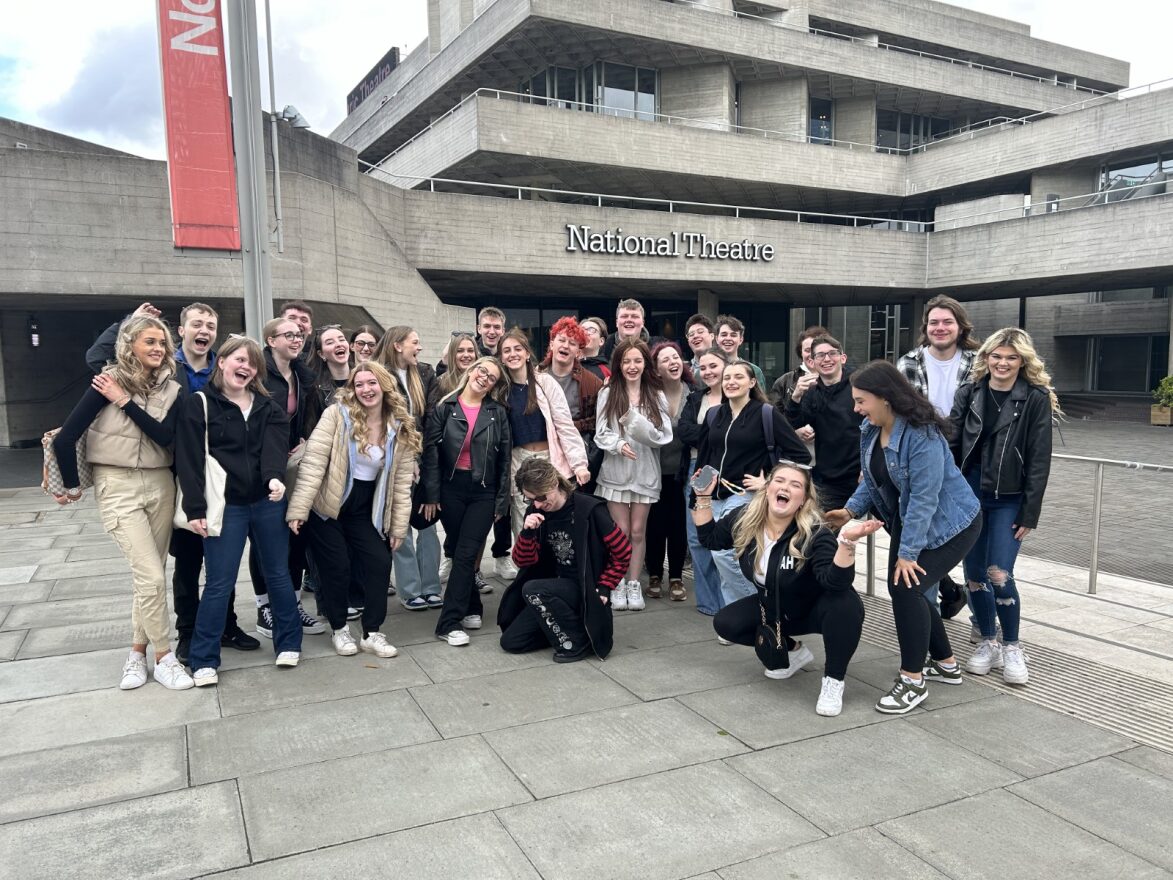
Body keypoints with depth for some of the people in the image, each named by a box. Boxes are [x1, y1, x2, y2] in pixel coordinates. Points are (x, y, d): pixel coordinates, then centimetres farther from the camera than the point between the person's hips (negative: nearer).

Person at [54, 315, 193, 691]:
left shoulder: (171, 389, 2)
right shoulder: (108, 381, -10)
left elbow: (165, 436, -13)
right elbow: (64, 439, -9)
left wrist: (125, 401, -16)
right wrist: (71, 486, 0)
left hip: (160, 485, 4)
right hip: (117, 487, -4)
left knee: (150, 575, 10)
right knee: (152, 577, -8)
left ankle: (138, 652, 25)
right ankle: (164, 658, 6)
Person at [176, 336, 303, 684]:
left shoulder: (269, 407, 8)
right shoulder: (198, 405, -2)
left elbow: (274, 447, -9)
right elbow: (189, 460, -7)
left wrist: (275, 477, -29)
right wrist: (195, 508, -13)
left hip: (267, 502, 3)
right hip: (225, 506, -3)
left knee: (278, 575, 13)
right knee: (219, 584, 2)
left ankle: (289, 643, 27)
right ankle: (204, 660, 15)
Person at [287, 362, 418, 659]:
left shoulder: (401, 429, -1)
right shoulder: (337, 415, -14)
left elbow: (402, 481, 2)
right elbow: (313, 462, -18)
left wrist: (398, 525, 2)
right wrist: (298, 509, -22)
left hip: (366, 509, 4)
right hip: (327, 505, -3)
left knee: (380, 563, -3)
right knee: (337, 567, -1)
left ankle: (372, 633, 14)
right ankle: (339, 628, 24)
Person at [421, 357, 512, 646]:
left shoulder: (498, 413, 4)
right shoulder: (444, 408, 1)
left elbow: (505, 458, 4)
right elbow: (431, 452, -2)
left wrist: (502, 499, -1)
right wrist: (431, 494, -8)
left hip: (484, 492, 0)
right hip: (450, 490, 0)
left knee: (465, 554, -5)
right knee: (461, 553, 9)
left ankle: (450, 622, -1)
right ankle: (472, 608, 24)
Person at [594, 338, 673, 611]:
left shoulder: (657, 396, 3)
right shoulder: (608, 394, 0)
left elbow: (664, 436, -3)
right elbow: (601, 433, -4)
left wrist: (640, 424, -19)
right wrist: (618, 444, -23)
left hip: (645, 471, 1)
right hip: (616, 470, -1)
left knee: (638, 531, 6)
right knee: (621, 531, 2)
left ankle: (634, 585, 16)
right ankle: (619, 585, 14)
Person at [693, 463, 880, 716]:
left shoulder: (815, 535, -32)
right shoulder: (744, 520, -16)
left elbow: (836, 582, -45)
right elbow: (710, 538, 1)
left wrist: (847, 541, -60)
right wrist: (704, 498, -8)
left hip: (816, 610, -5)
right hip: (774, 608, 6)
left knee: (845, 603, -37)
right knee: (725, 623, -9)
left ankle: (833, 680, -13)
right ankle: (792, 651, 15)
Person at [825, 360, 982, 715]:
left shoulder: (922, 435, -30)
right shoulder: (870, 430, -3)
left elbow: (924, 497, -30)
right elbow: (872, 480, 7)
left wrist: (907, 552, -28)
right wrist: (851, 510, -9)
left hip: (950, 524, -9)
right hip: (908, 521, 9)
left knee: (907, 588, -17)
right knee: (903, 589, 10)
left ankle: (913, 681, -3)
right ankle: (945, 663, 31)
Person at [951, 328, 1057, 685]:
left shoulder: (1036, 399, -5)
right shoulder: (969, 394, 4)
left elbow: (1039, 461, -6)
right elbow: (952, 446, 4)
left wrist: (1030, 513, -10)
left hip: (1009, 500, -3)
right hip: (969, 494, 3)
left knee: (999, 574, -9)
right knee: (974, 573, 7)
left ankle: (1012, 647, 12)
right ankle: (988, 642, 24)